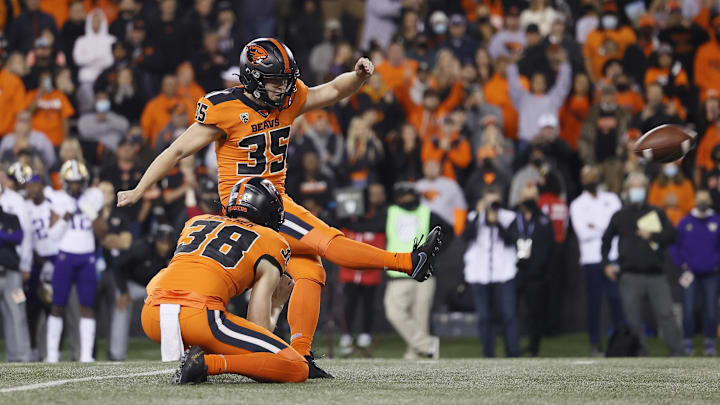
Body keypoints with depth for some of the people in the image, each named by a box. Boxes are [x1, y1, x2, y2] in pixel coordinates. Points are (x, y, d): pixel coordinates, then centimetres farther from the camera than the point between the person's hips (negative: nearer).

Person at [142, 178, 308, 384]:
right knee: (297, 369, 0)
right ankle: (209, 363, -17)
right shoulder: (270, 244, 16)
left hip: (151, 315, 6)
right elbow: (259, 328, 11)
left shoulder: (195, 222, 30)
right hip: (199, 318, -6)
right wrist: (277, 304, 34)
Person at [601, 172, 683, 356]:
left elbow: (672, 235, 2)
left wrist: (651, 236, -9)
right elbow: (606, 240, 22)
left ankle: (677, 353, -10)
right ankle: (640, 354, 7)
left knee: (665, 314, -10)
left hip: (656, 275, -1)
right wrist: (606, 264, 12)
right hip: (630, 276, 1)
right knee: (633, 320, 0)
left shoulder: (657, 213, 11)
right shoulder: (620, 216, 13)